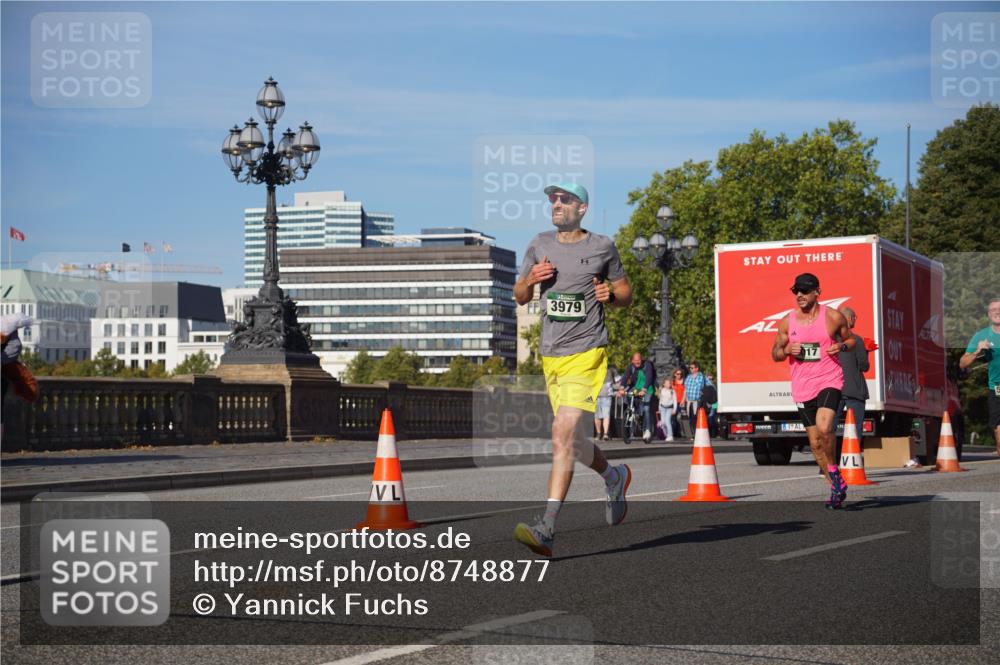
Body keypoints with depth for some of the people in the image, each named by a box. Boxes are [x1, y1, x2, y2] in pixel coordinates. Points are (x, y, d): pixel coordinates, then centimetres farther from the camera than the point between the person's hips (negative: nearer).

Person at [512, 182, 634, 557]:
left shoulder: (601, 247, 2)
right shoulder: (539, 246, 11)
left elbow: (626, 294, 12)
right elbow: (520, 297, 17)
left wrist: (611, 295, -10)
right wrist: (530, 279, -4)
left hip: (587, 354, -5)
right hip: (551, 356, 5)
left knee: (563, 435, -19)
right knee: (575, 441, 14)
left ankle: (547, 529, -24)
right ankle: (614, 477, 46)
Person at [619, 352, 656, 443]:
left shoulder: (647, 365, -19)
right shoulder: (631, 366, -8)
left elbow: (648, 378, -30)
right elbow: (625, 376, -21)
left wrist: (644, 390, -44)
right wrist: (621, 388, -39)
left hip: (648, 390, -4)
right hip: (637, 389, 4)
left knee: (647, 409, -17)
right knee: (640, 411, 0)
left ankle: (648, 430, -16)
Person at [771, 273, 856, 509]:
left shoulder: (833, 317, -1)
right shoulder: (786, 323, 4)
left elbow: (851, 339, 14)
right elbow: (775, 354, 13)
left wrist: (842, 346, -8)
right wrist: (787, 350, -9)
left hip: (829, 381, -3)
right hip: (802, 387, 4)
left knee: (824, 427, -27)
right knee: (814, 442, 7)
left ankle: (833, 469, -2)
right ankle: (836, 485, 23)